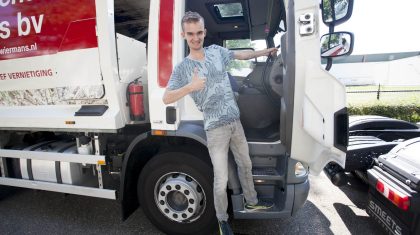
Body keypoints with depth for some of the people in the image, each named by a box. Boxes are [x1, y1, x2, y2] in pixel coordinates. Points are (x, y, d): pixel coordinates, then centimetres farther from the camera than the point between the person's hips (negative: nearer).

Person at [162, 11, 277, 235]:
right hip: (216, 129, -5)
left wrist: (264, 52, 31)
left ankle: (252, 202, 46)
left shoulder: (216, 51, 6)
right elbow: (166, 98, -15)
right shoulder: (182, 68, -8)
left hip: (235, 122, 6)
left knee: (245, 165, 21)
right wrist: (191, 86, -30)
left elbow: (240, 54, 23)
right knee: (221, 180, 0)